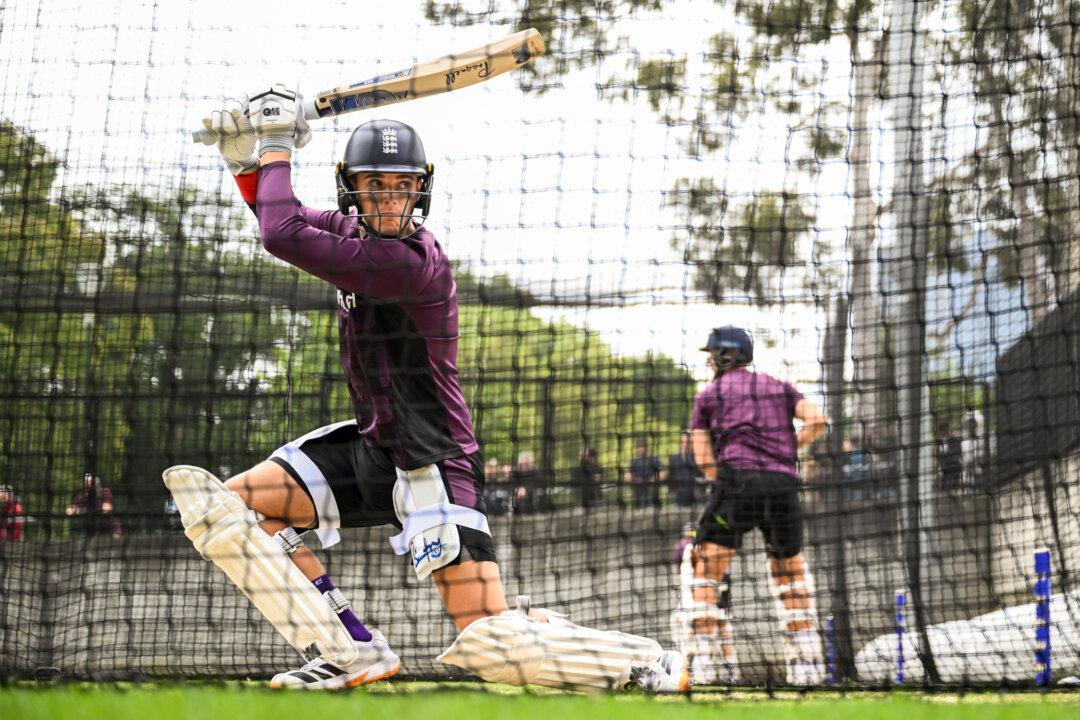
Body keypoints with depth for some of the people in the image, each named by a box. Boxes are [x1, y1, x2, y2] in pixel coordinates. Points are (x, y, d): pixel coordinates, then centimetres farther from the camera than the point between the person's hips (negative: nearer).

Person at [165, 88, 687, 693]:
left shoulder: (415, 263, -25)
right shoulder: (356, 230, 3)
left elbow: (282, 236, -29)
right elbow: (285, 219, 20)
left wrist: (278, 147, -14)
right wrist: (247, 158, 1)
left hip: (433, 466, -9)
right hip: (371, 445, 9)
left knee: (490, 639, -17)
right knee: (220, 506, -4)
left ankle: (652, 664, 5)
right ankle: (354, 654, 0)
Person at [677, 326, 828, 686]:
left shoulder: (708, 395, 17)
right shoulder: (779, 387, 24)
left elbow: (704, 460, 9)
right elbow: (818, 420, 7)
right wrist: (789, 449, 19)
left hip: (737, 480, -3)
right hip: (784, 483, 3)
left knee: (708, 571, 2)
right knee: (791, 569, 17)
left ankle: (701, 657, -10)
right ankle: (807, 663, 11)